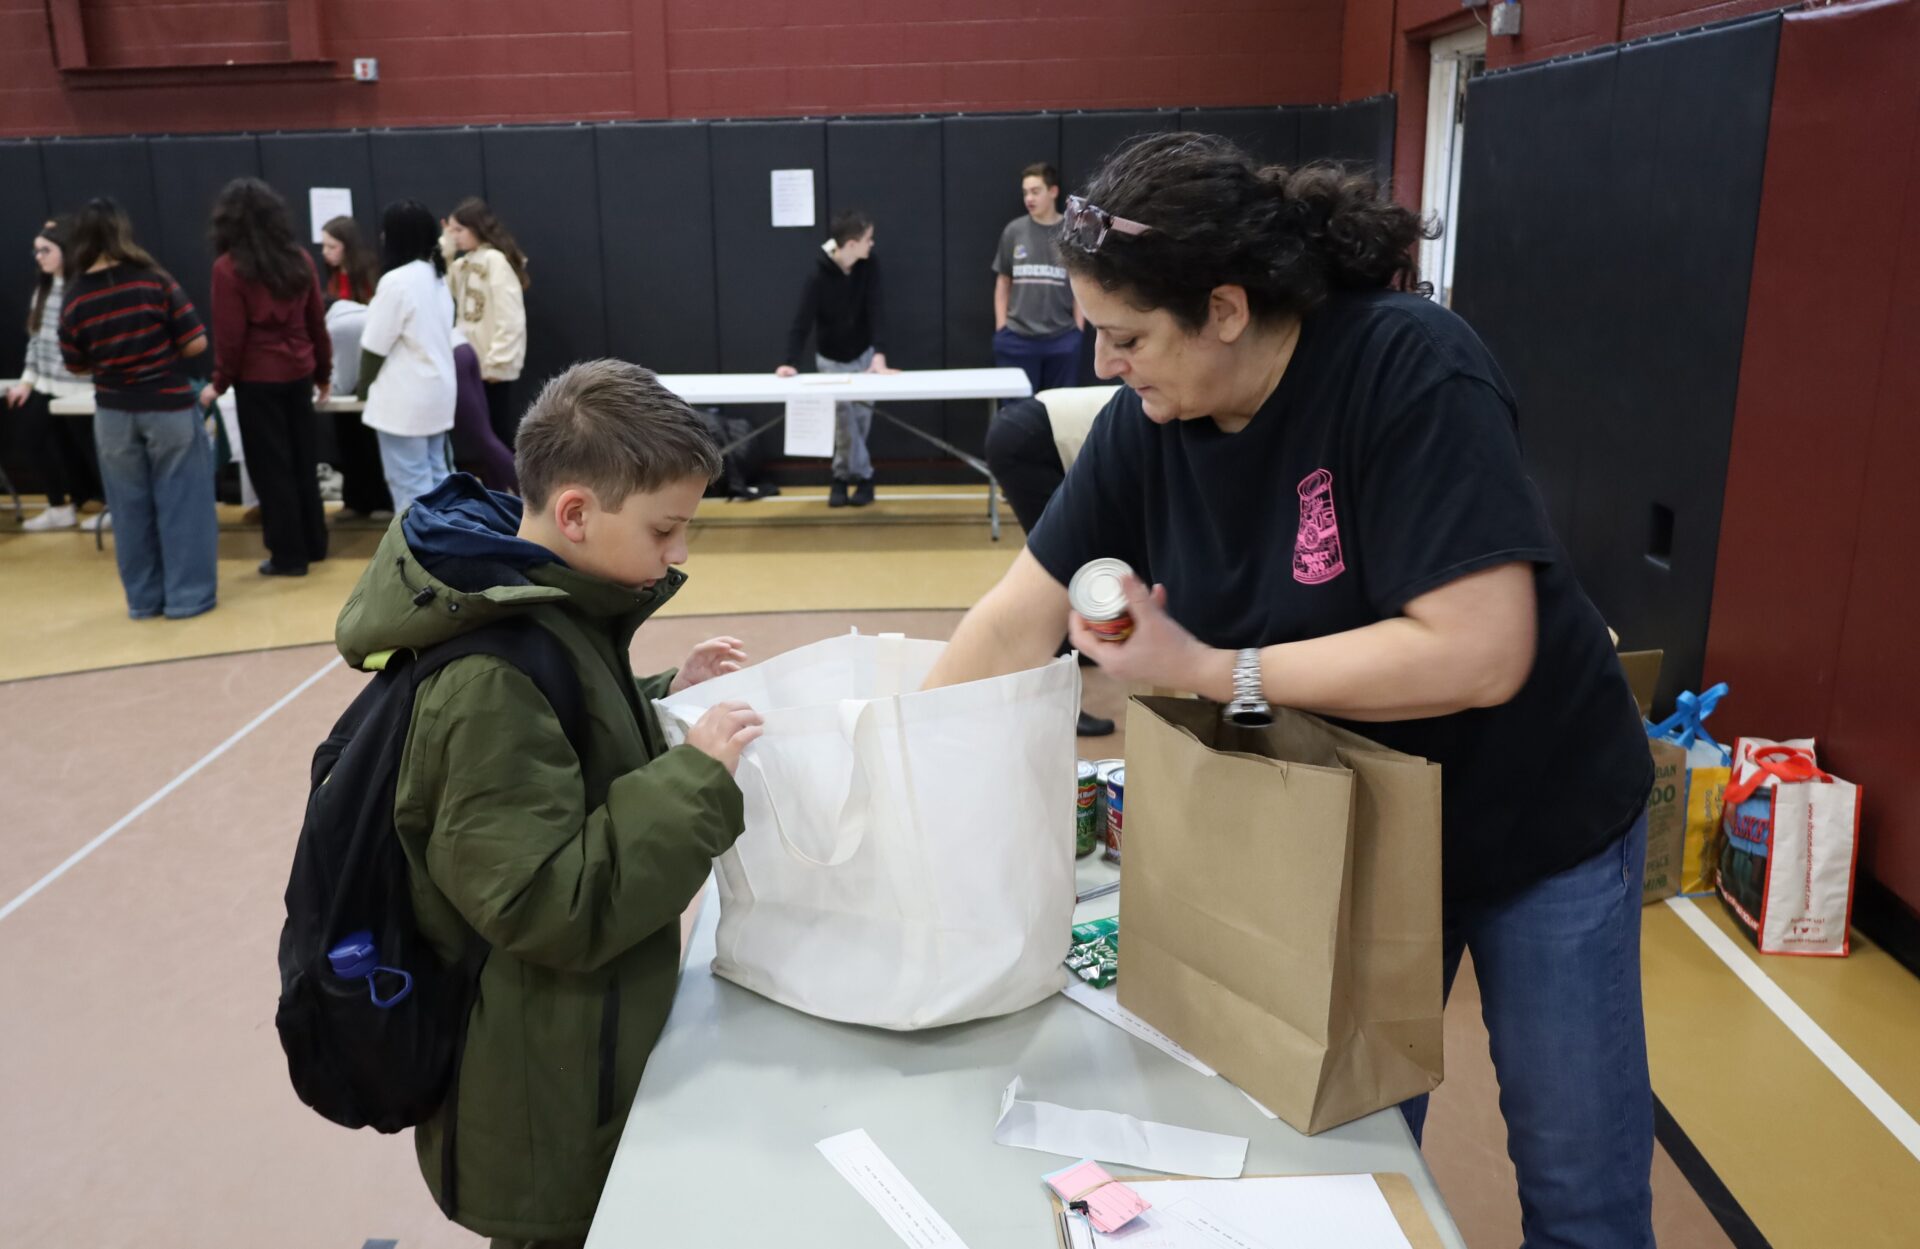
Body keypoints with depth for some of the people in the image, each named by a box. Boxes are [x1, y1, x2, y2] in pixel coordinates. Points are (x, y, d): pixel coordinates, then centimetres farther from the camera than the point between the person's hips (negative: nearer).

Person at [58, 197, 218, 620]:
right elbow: (196, 343, -11)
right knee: (181, 502, 5)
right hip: (168, 407, -2)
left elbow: (77, 366, 4)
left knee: (130, 509, 12)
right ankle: (187, 594, 7)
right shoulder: (155, 281, -10)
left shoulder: (75, 298, -4)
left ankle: (144, 598, 20)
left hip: (114, 415, 3)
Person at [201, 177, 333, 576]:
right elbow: (317, 320, 7)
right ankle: (314, 545, 21)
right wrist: (324, 371, 17)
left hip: (258, 378, -5)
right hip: (299, 372, 5)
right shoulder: (299, 258, 3)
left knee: (271, 468, 4)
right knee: (303, 462, 14)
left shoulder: (229, 267, -10)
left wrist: (219, 383, 1)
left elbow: (230, 335, -10)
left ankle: (288, 555, 8)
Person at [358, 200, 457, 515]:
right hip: (436, 392, 9)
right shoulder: (436, 277, 10)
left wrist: (364, 383, 3)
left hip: (406, 400, -9)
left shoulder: (396, 281, -18)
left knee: (411, 487, -4)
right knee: (435, 478, 15)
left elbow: (375, 347, -15)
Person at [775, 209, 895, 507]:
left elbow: (873, 311, -21)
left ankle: (843, 476, 21)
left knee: (860, 416, 4)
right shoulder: (819, 275, -25)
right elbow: (803, 320, -30)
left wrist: (878, 353, -35)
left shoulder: (869, 265, -15)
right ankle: (863, 476, 6)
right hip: (832, 359, -3)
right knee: (844, 417, -8)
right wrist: (791, 362, -44)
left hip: (863, 354, 3)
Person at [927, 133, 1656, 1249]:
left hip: (1533, 827, -4)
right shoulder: (1149, 424, -12)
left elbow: (1478, 653, -33)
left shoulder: (1410, 369, -28)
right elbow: (1016, 624, -6)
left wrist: (1206, 669, -29)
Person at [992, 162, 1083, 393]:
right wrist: (1001, 328, 4)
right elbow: (1003, 282, 10)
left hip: (1062, 339, 0)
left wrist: (1078, 330, 1)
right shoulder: (1014, 231, 3)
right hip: (1017, 339, 0)